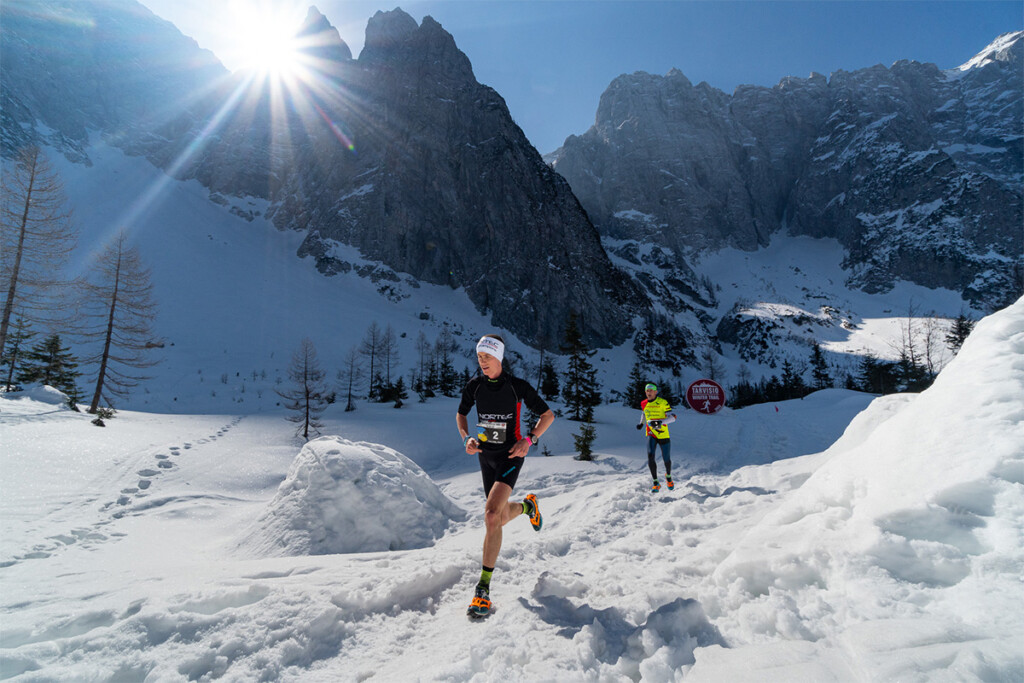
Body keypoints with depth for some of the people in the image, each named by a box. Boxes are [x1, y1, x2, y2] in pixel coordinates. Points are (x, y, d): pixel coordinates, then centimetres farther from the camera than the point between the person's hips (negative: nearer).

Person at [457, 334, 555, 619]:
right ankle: (528, 505, 51)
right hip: (485, 456, 5)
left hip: (510, 456, -5)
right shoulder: (474, 386, -2)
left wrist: (529, 439, -17)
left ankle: (484, 587, -15)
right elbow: (461, 414, 14)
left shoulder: (518, 386, -12)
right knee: (501, 517, 15)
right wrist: (467, 438, -5)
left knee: (491, 515, -23)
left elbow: (548, 415, -2)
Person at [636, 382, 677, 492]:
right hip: (651, 434, 2)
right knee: (650, 456, -17)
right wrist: (641, 423, 20)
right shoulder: (643, 404, 4)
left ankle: (668, 476, 39)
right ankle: (656, 483, -6)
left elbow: (672, 417, -15)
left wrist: (661, 422, -28)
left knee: (666, 459, 6)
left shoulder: (663, 402, -11)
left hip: (663, 434, -2)